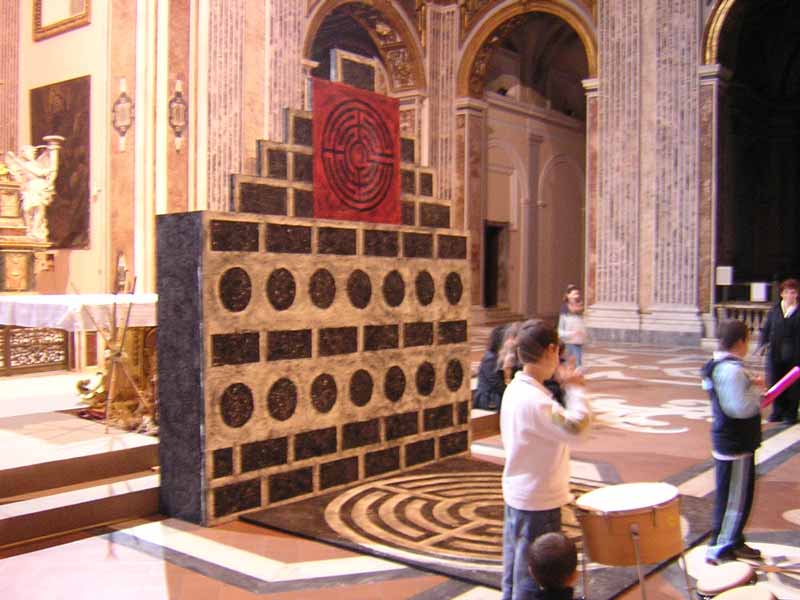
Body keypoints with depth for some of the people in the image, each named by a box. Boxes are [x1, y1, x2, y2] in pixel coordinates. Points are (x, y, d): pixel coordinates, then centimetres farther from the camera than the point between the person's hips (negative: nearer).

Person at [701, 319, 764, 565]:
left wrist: (750, 385, 8)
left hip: (728, 441, 11)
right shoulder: (732, 370, -24)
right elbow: (741, 408, -28)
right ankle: (718, 550, 9)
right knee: (734, 498, 0)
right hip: (735, 446, -11)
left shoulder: (718, 366, 9)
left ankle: (733, 542, 34)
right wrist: (757, 392, -13)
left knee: (738, 496, 22)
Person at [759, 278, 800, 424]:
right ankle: (778, 411, 21)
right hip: (775, 353, 2)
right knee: (775, 382, 8)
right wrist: (763, 344, -5)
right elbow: (765, 330, 9)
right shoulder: (774, 311, 7)